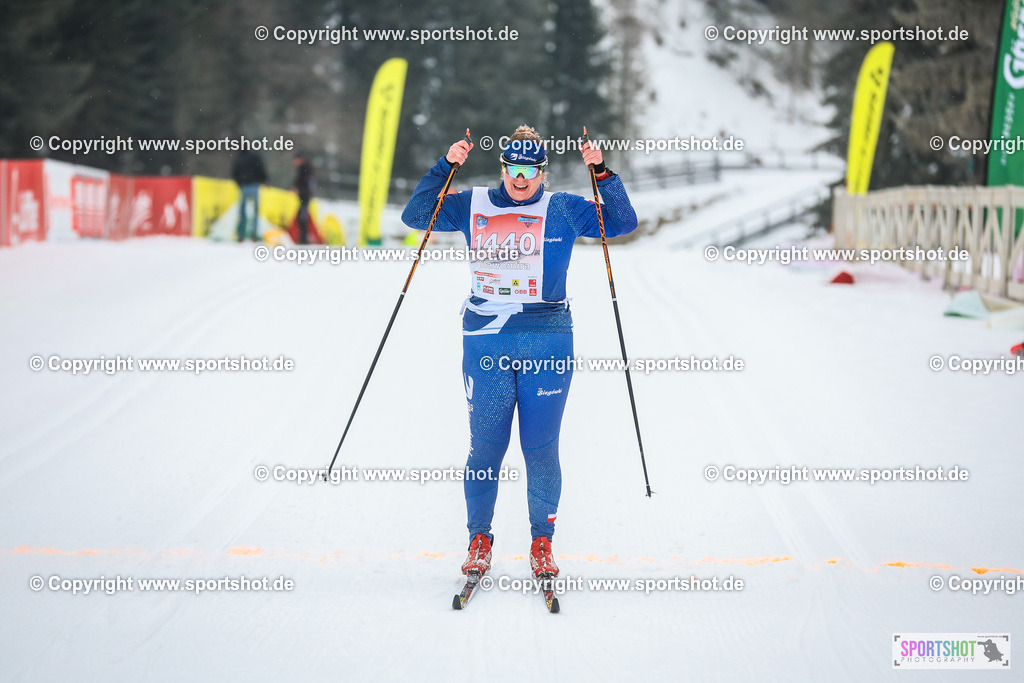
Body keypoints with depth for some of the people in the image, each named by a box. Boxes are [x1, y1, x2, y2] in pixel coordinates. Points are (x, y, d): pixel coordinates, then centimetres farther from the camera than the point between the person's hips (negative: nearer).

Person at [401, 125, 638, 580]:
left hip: (547, 342, 0)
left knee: (540, 446, 1)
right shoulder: (472, 206, 11)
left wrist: (601, 172, -5)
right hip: (486, 342, 1)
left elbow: (623, 222, 7)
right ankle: (479, 538, 14)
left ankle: (542, 542, 13)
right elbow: (416, 216, 9)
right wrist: (445, 167, -2)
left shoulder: (564, 210, 9)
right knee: (485, 443, 1)